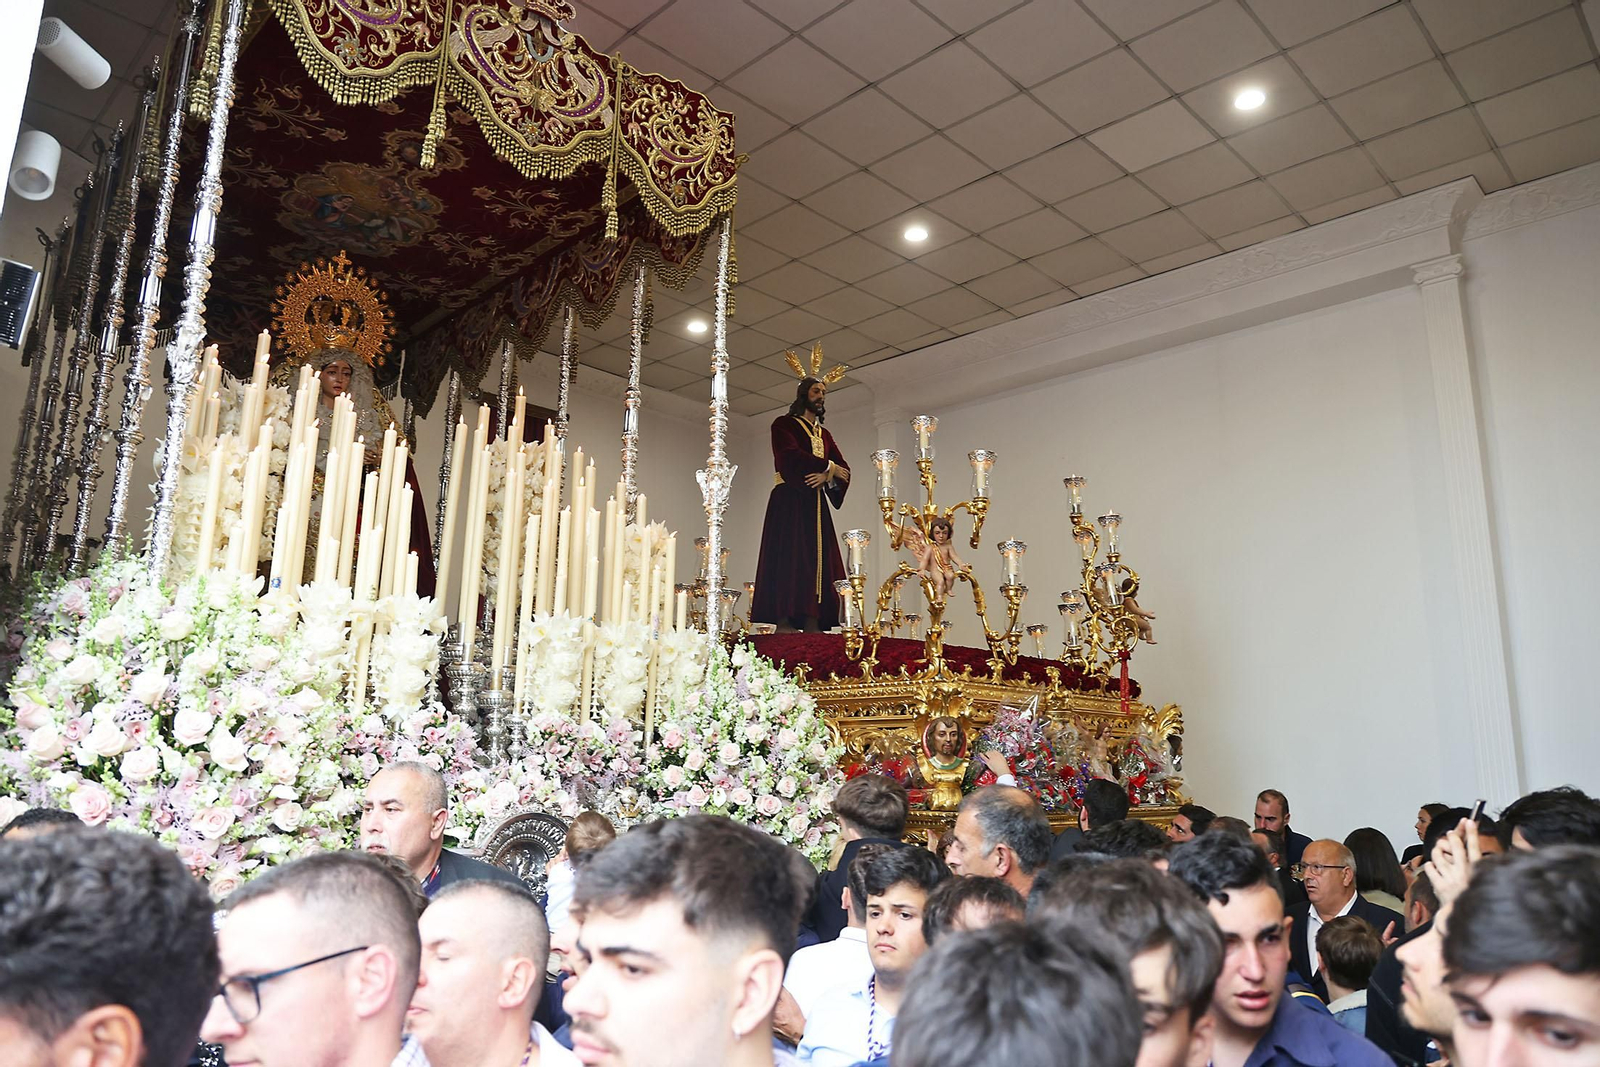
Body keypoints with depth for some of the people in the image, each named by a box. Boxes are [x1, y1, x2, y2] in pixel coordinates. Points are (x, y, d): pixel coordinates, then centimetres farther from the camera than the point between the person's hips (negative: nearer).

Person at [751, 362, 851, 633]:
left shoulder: (825, 435, 26)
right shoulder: (784, 425, 7)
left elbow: (844, 470, 13)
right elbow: (791, 457, -12)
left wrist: (826, 476, -9)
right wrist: (830, 467, -6)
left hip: (816, 507, 6)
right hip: (790, 502, -6)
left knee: (816, 566, -4)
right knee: (789, 564, -16)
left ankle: (813, 630, -9)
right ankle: (785, 627, -21)